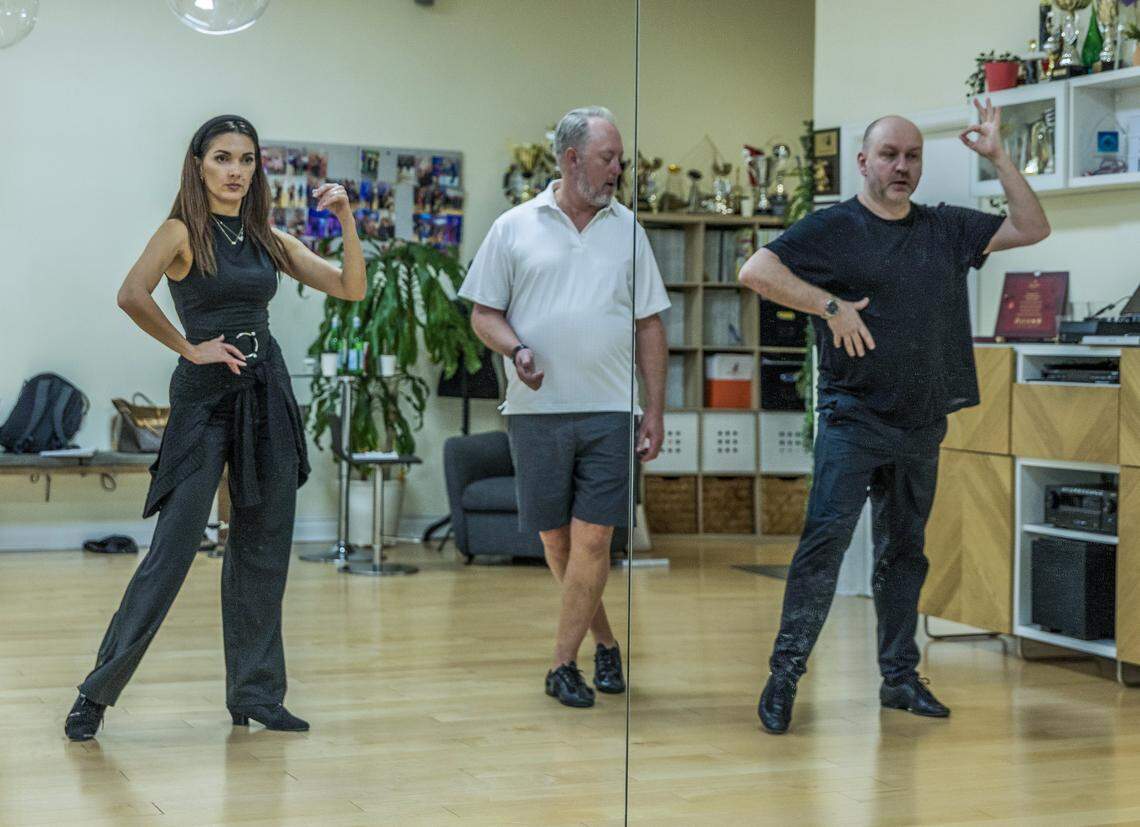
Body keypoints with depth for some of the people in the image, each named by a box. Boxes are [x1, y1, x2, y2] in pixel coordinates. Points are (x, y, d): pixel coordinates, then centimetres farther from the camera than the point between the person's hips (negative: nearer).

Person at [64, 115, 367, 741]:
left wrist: (346, 219, -2)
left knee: (263, 551, 8)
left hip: (267, 394, 6)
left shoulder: (267, 239, 11)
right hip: (203, 396, -6)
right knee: (172, 552, -7)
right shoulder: (183, 231, -6)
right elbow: (132, 295, -24)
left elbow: (351, 289, 8)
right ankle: (97, 693, 4)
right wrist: (188, 347, -14)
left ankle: (256, 694, 18)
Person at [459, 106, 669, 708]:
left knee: (593, 539, -6)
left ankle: (563, 664, 1)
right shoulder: (515, 227, 6)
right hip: (537, 410, 0)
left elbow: (650, 325, 11)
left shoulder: (627, 230, 11)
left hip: (609, 411, 0)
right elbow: (483, 313, 8)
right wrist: (516, 350, -13)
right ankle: (604, 642, 24)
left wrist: (656, 410, 6)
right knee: (556, 539, 6)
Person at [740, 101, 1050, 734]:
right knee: (826, 539, -12)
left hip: (922, 429, 5)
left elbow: (1033, 229, 14)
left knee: (905, 551, 12)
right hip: (854, 420, -5)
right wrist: (830, 305, -18)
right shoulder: (833, 228, -3)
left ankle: (900, 678, 20)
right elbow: (756, 271, -13)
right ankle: (785, 674, -7)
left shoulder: (945, 228, 12)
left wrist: (998, 157, 6)